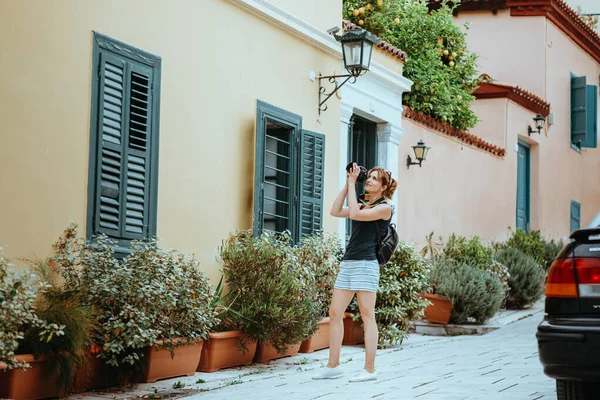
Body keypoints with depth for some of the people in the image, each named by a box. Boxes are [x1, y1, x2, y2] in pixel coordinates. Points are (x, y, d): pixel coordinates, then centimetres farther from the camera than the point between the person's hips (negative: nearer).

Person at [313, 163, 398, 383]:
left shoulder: (384, 208, -2)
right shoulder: (362, 205, 21)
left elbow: (355, 214, -13)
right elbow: (335, 211, 12)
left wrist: (352, 185, -7)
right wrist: (347, 185, 10)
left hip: (366, 264, -8)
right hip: (347, 263, 8)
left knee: (367, 315, -5)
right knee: (335, 313, 4)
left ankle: (369, 369, -3)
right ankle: (333, 366, 8)